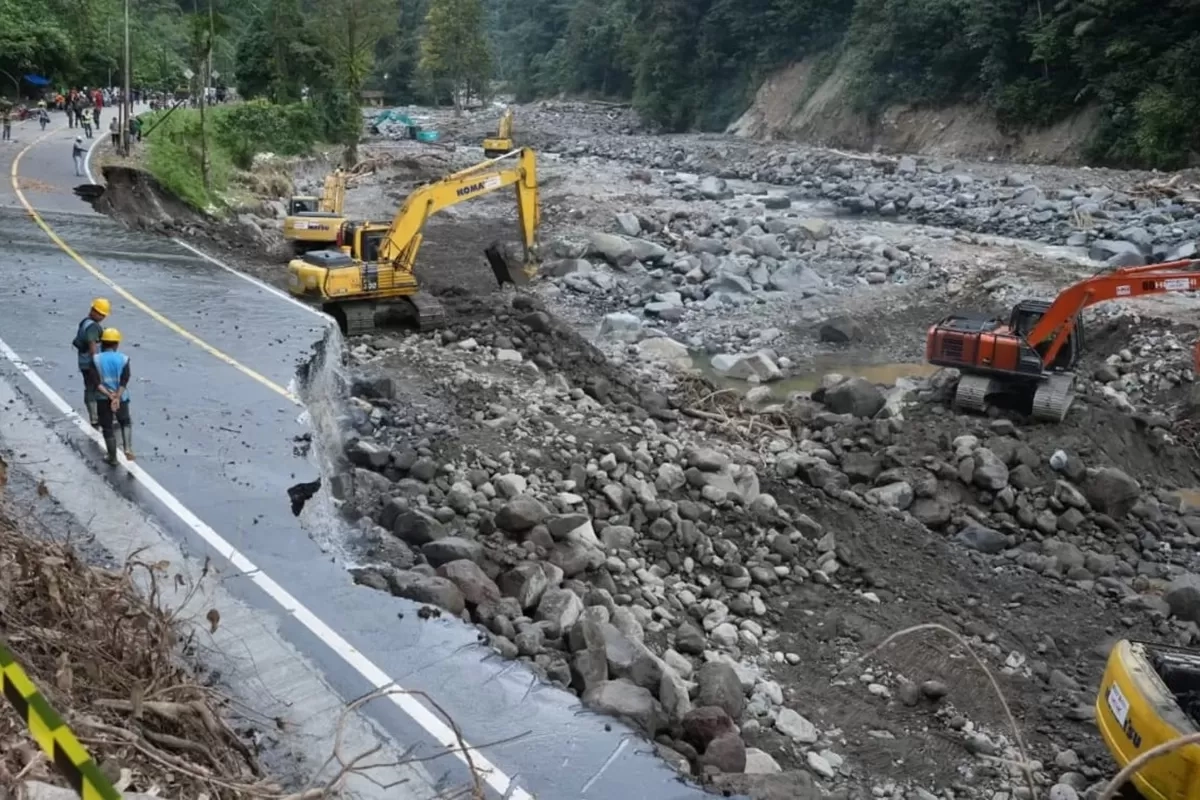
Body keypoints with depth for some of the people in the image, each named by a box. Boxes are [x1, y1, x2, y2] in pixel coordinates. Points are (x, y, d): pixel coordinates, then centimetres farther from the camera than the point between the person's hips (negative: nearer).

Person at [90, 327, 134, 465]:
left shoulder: (96, 359, -7)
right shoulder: (123, 359, -7)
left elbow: (96, 383, -14)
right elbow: (124, 382, -15)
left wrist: (110, 396, -17)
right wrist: (117, 397, -19)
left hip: (103, 399, -1)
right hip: (121, 398, 1)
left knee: (107, 428, 12)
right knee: (125, 422, 22)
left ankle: (112, 457, 20)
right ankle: (128, 448, 2)